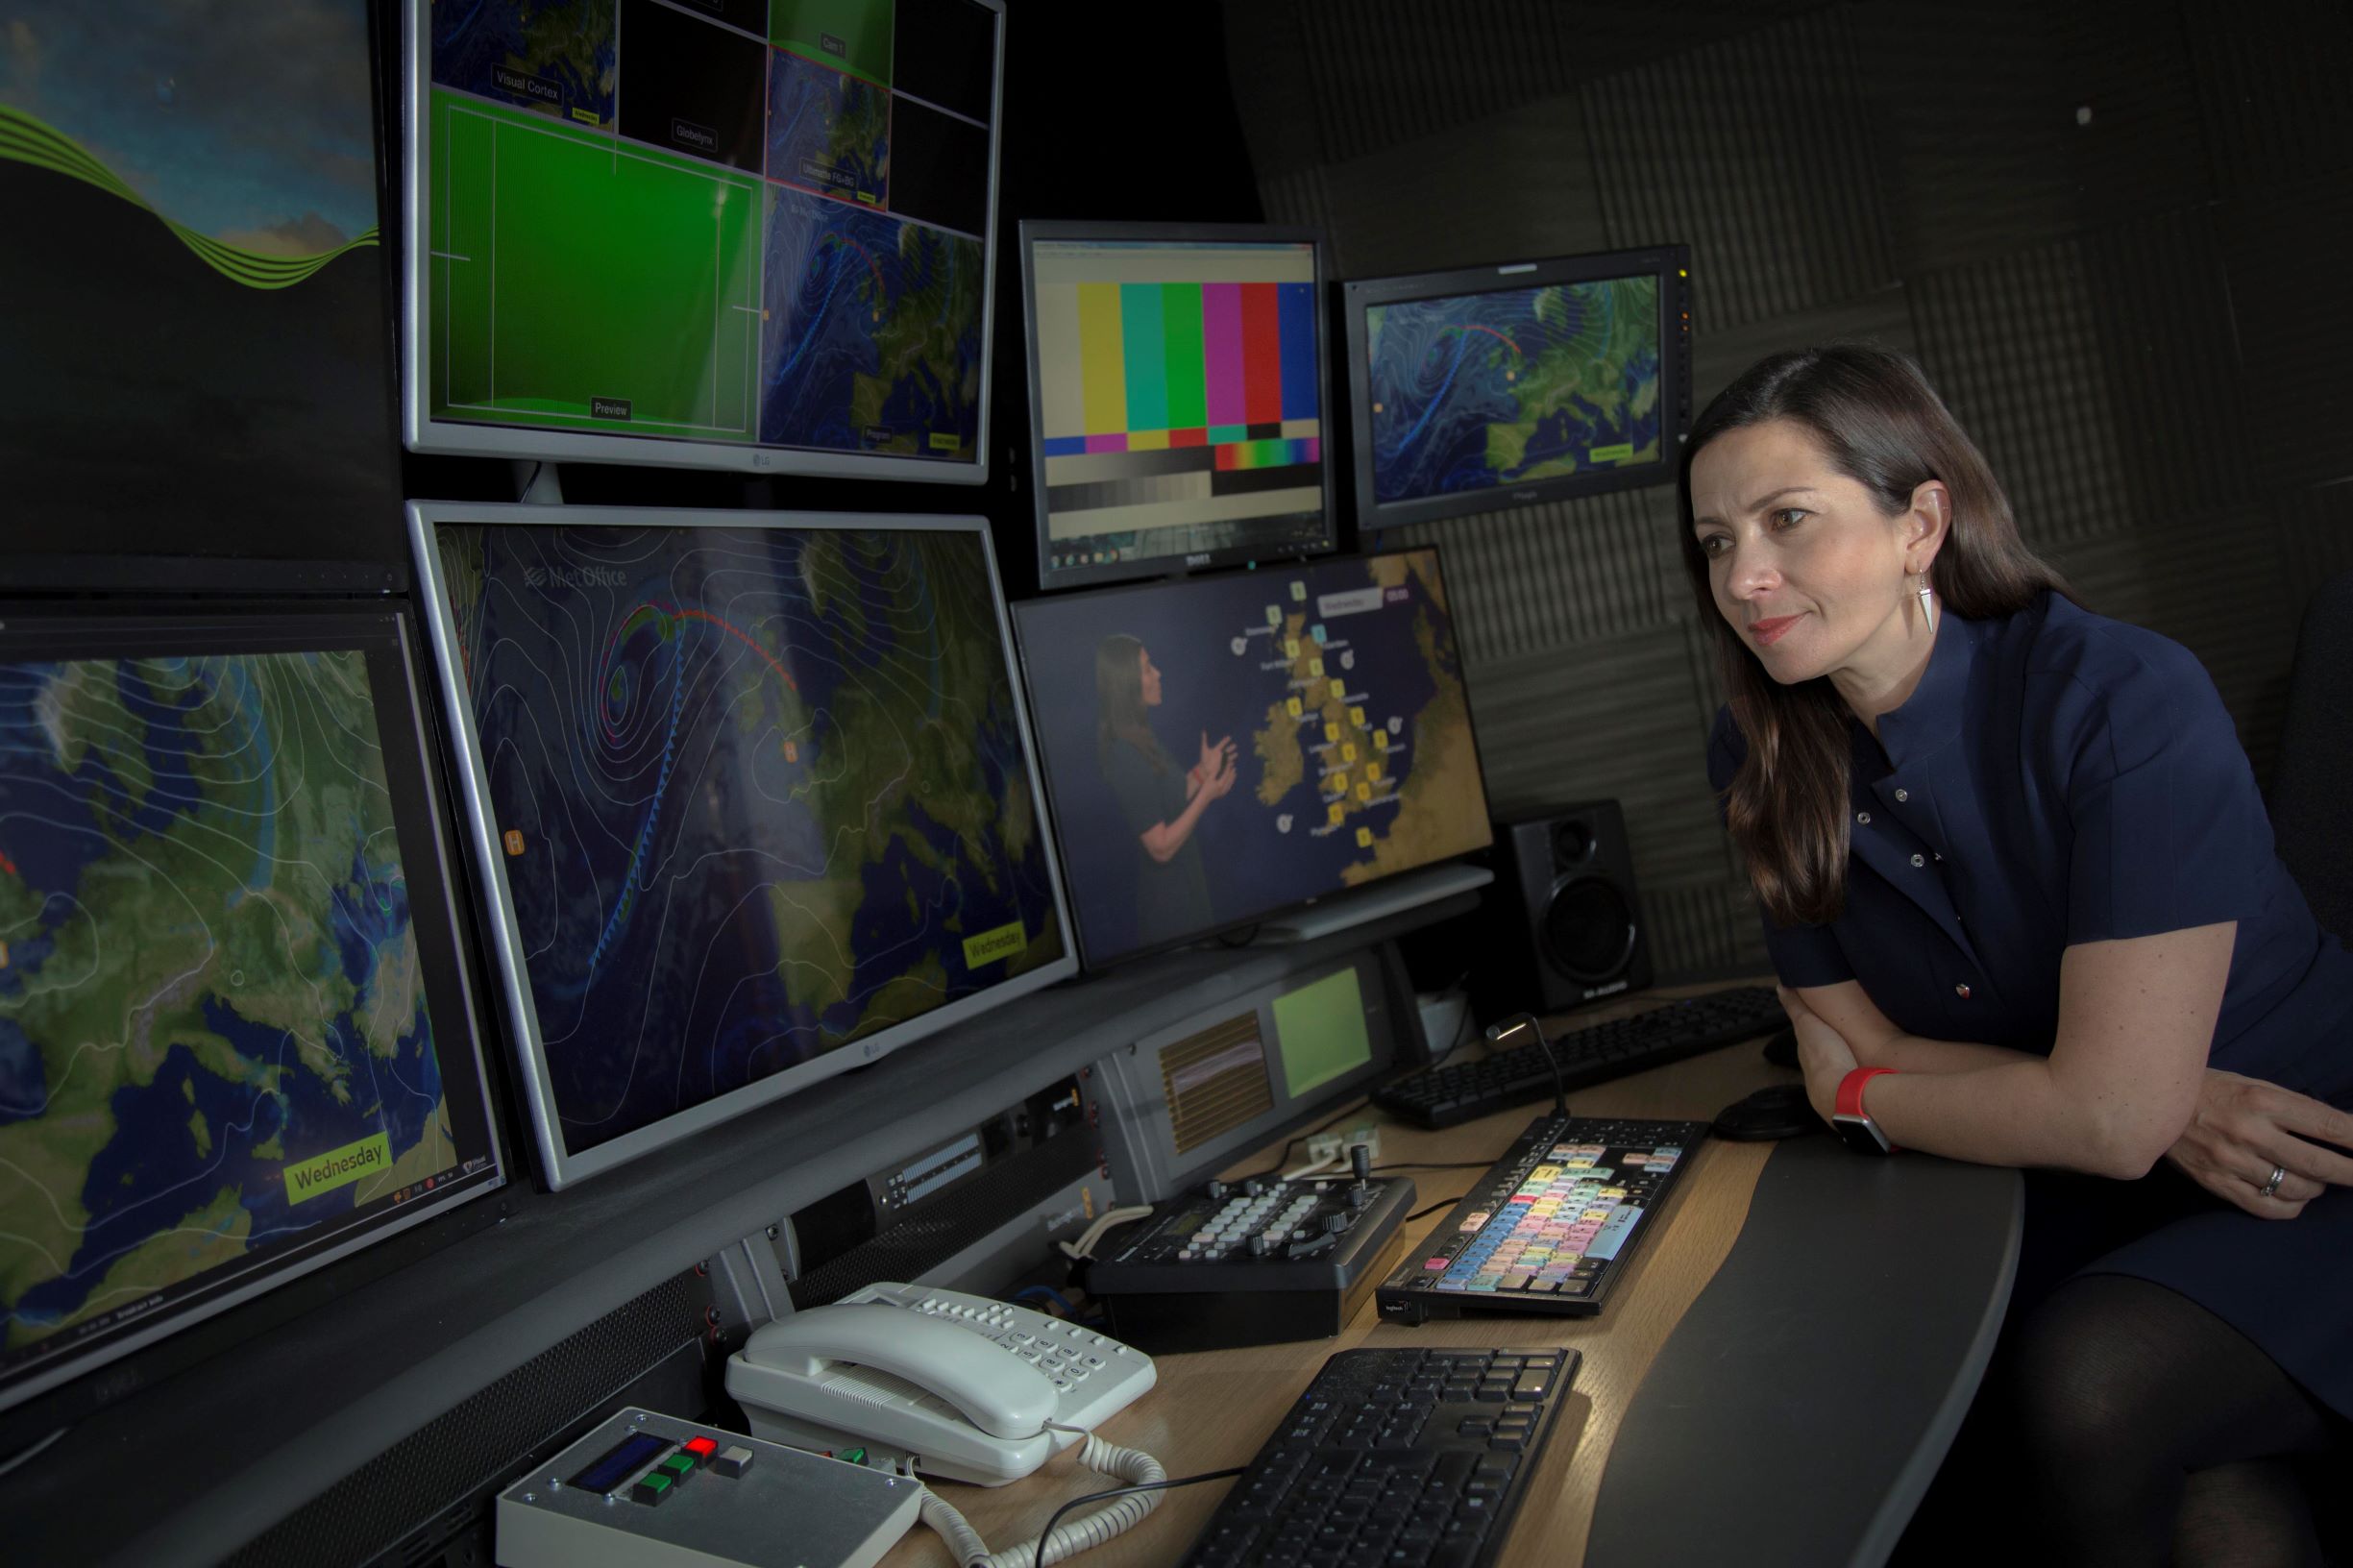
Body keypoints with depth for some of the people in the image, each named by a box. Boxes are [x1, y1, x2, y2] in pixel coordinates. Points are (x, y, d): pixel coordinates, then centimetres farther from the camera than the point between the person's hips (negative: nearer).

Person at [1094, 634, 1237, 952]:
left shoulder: (1142, 740, 3)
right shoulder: (1125, 758, -26)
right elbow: (1161, 846, -23)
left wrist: (1201, 772, 5)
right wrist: (1206, 795, -18)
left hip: (1185, 885, 9)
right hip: (1169, 902, -9)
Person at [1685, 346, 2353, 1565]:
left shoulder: (2123, 700, -23)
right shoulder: (1761, 758, -7)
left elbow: (2109, 1114, -26)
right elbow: (1845, 1056, -5)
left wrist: (1873, 1093, -10)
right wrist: (2157, 1105, -15)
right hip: (2088, 1203, 4)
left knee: (2085, 1385, -29)